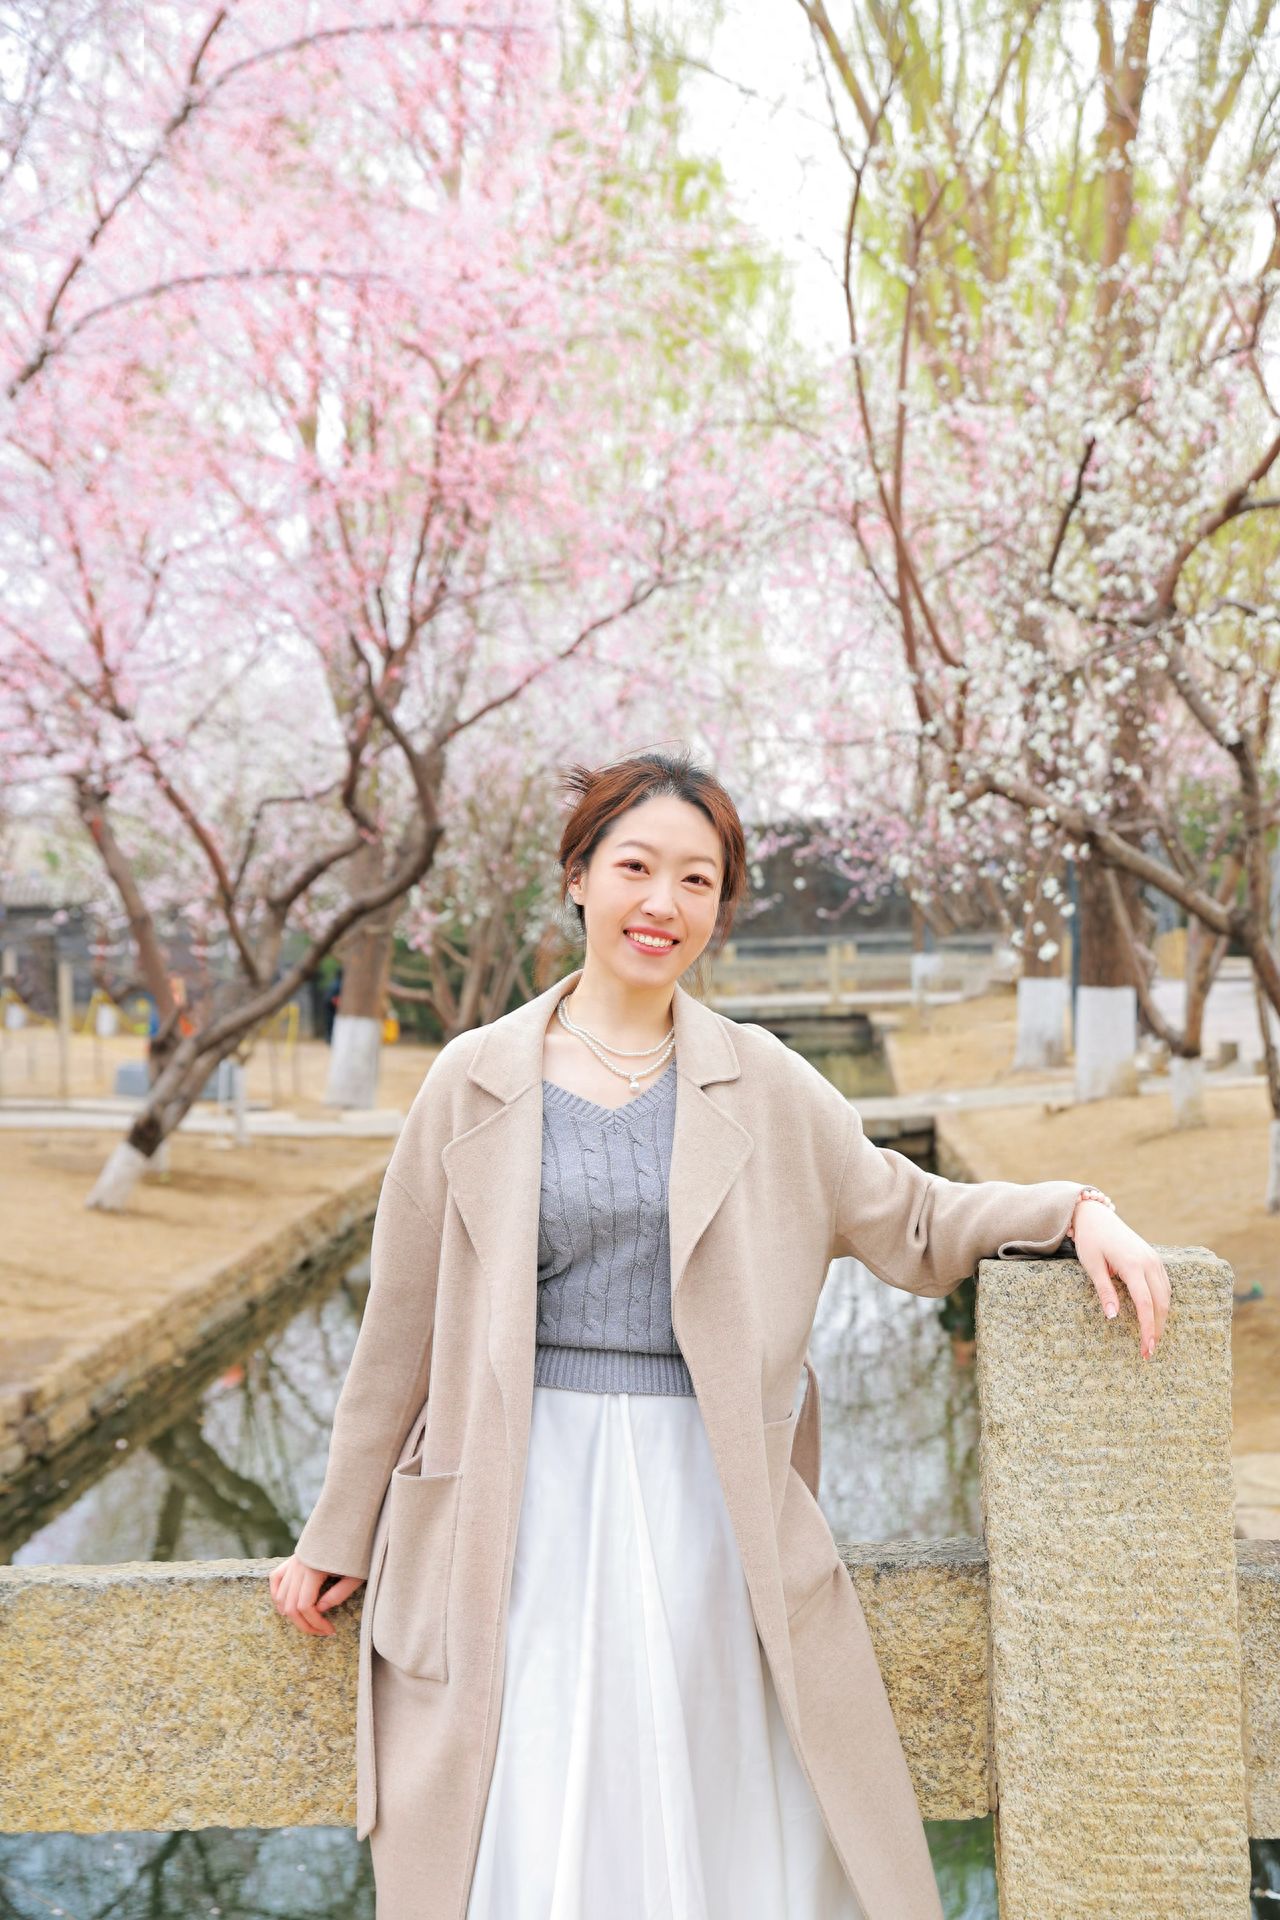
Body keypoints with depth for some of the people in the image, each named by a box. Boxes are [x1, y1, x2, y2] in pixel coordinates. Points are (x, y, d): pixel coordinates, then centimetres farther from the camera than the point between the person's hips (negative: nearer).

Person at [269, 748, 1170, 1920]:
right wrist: (339, 1541, 10)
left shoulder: (763, 1087, 4)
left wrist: (1074, 1208, -8)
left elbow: (910, 1220, 10)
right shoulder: (477, 1080, 0)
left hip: (704, 1505, 1)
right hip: (526, 1505, -1)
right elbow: (404, 1328, 5)